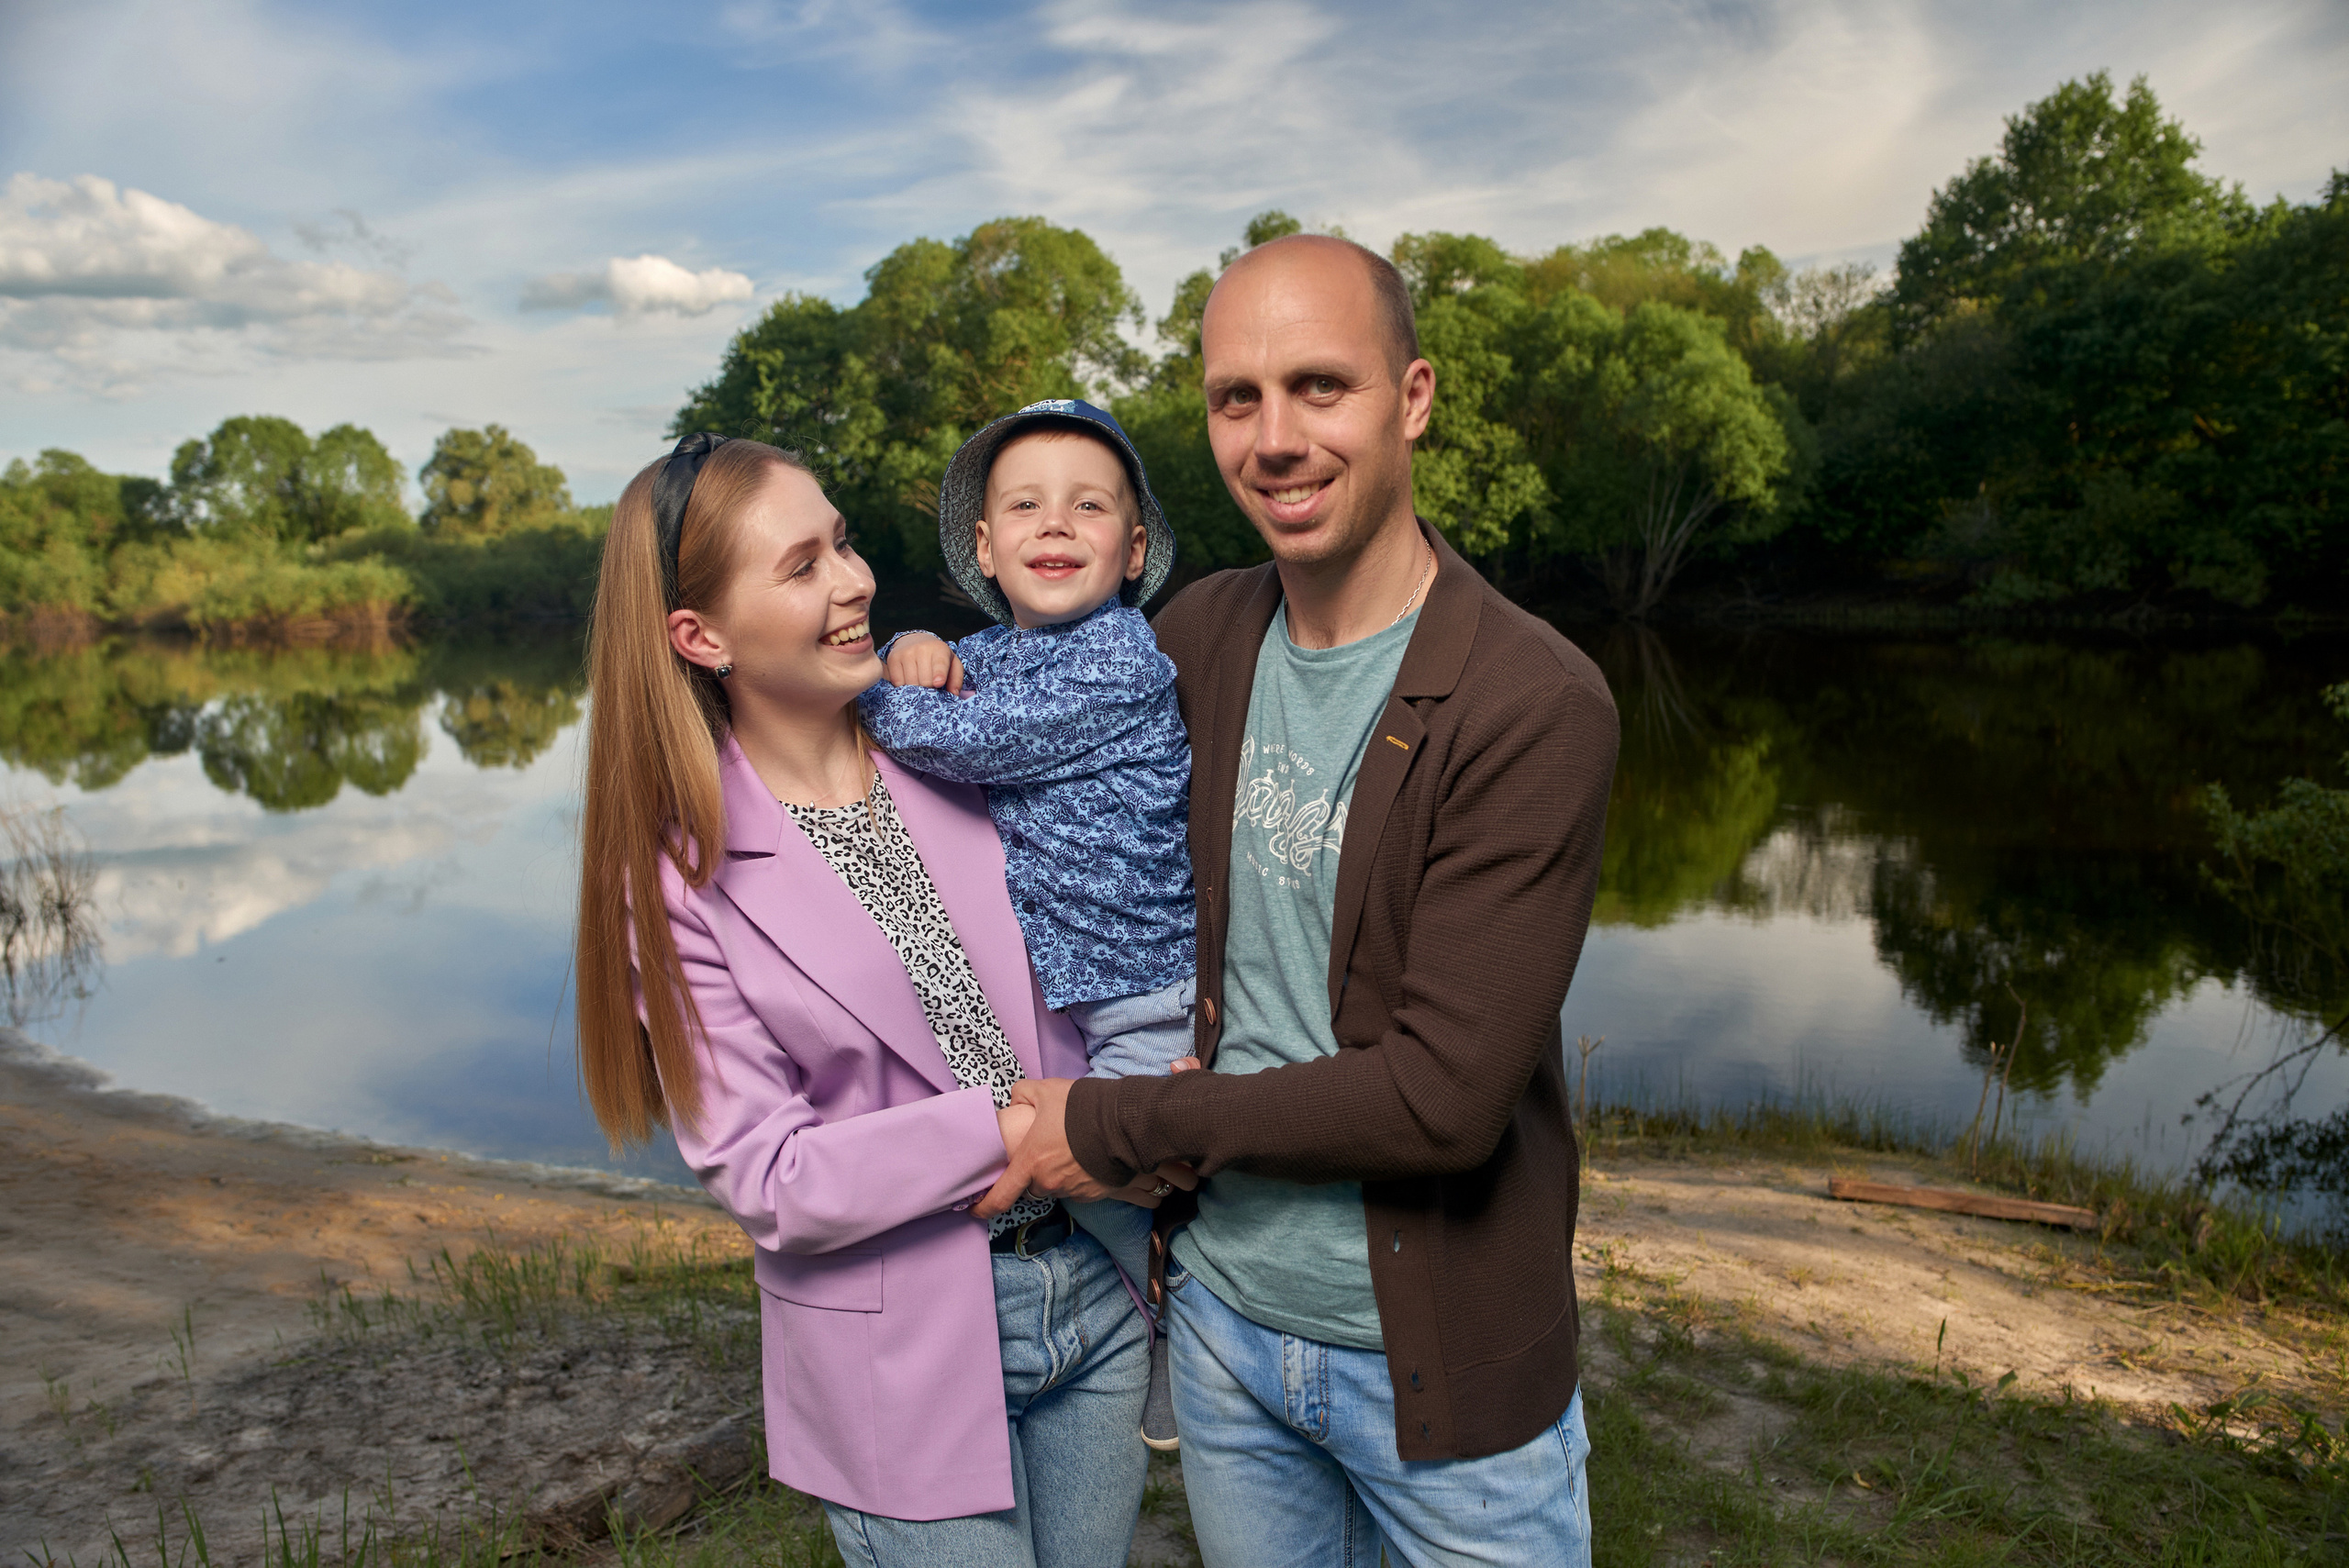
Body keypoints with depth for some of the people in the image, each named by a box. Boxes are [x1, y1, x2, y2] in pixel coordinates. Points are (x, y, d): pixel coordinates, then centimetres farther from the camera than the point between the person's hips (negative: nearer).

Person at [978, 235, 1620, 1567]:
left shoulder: (1533, 705, -23)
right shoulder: (1203, 632, -4)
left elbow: (1444, 1095, -26)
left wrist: (1117, 1126, -17)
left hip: (1442, 1359, -4)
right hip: (1224, 1316, 5)